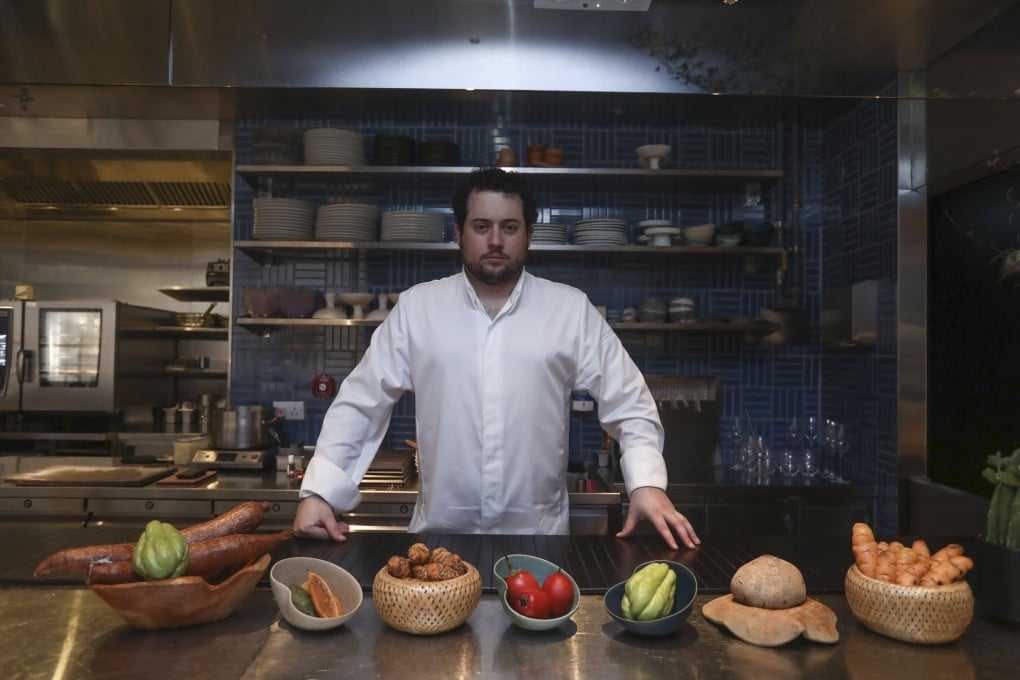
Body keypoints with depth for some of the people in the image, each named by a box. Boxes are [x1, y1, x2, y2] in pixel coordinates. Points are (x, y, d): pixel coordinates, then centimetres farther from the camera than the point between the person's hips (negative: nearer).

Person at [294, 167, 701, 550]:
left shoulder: (572, 310, -1)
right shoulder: (415, 308, 0)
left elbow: (628, 402, 2)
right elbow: (360, 404, 1)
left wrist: (648, 483, -11)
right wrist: (318, 492, -8)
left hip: (540, 537, 0)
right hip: (438, 536, 0)